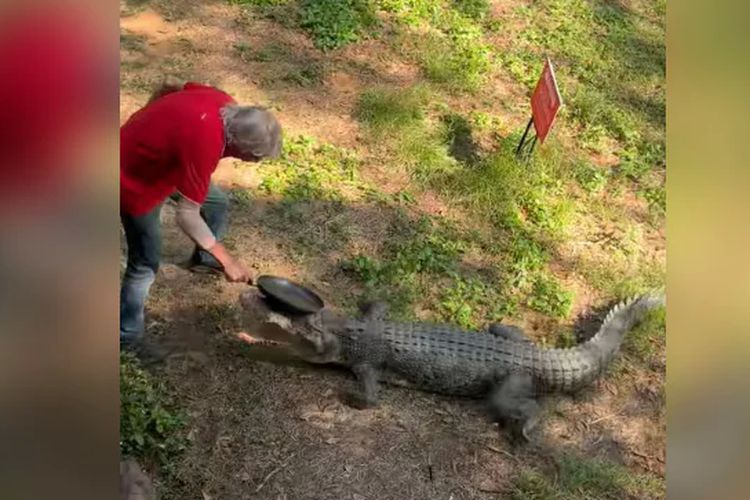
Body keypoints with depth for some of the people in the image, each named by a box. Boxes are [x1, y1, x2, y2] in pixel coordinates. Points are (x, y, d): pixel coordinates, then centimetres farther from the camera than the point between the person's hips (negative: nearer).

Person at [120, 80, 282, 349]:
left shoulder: (223, 103, -16)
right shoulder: (203, 145, -40)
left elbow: (170, 89, 4)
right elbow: (187, 217, -32)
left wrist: (150, 122, 17)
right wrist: (227, 260, -25)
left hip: (145, 149, 8)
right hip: (134, 179, -8)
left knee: (217, 202, 18)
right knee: (146, 263, 1)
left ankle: (203, 259, 44)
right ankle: (127, 334, 20)